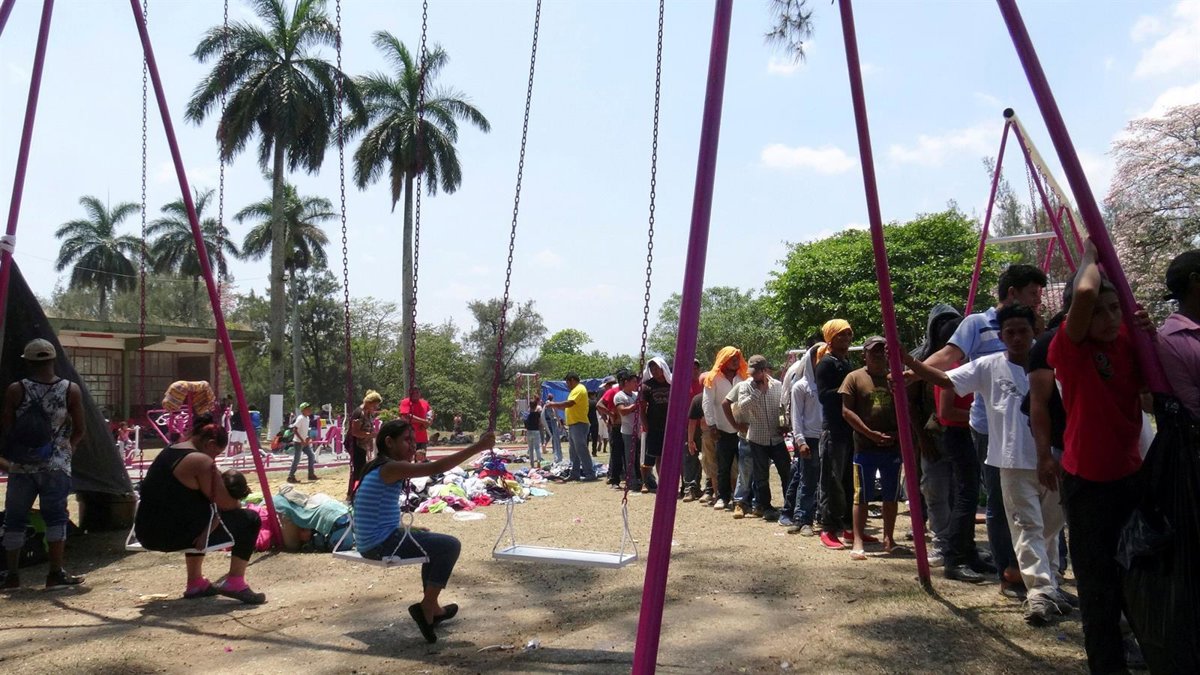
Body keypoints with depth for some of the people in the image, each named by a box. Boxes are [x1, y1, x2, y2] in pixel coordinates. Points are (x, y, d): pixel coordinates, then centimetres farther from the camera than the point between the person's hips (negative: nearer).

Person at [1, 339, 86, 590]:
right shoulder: (71, 390, -5)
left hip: (21, 465, 1)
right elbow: (79, 430, 2)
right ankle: (56, 574, 2)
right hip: (56, 465, -1)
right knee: (55, 517, 5)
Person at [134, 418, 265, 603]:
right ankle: (234, 583, -2)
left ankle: (195, 583, 33)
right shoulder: (201, 461, -15)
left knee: (198, 514, 38)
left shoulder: (169, 451, 13)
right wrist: (237, 503, 9)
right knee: (249, 520, -1)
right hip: (173, 534, -9)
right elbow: (225, 504, -12)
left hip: (148, 533, 9)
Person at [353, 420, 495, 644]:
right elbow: (436, 467, -29)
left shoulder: (380, 467, 10)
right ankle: (426, 607, 6)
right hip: (381, 544, -10)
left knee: (435, 544, 27)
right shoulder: (390, 468, -19)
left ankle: (432, 609, 36)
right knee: (450, 546, -4)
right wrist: (477, 447, -30)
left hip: (374, 541, 10)